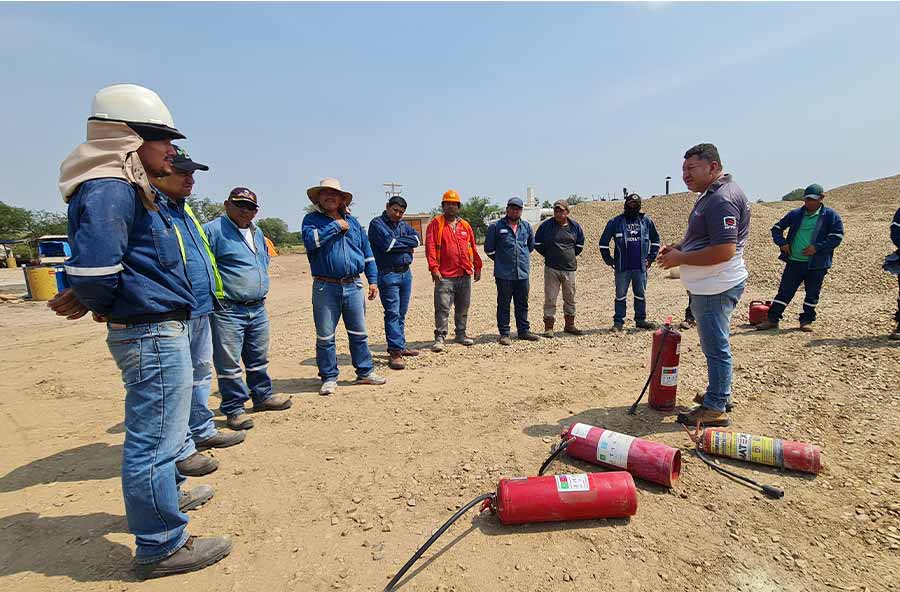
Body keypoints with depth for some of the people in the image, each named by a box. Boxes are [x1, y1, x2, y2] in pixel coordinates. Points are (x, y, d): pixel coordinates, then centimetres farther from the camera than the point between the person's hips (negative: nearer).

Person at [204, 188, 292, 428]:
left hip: (258, 309, 7)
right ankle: (233, 409, 13)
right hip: (227, 311, -7)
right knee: (229, 363, 1)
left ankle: (262, 395, 33)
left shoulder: (257, 233, 16)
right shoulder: (213, 230, -9)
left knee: (259, 358, 18)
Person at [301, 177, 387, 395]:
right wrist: (336, 226, -12)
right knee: (325, 336, 4)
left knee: (359, 333, 10)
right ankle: (329, 378, 17)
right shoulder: (312, 219, 4)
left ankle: (365, 372, 22)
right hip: (325, 287, -3)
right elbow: (310, 240, -19)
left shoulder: (352, 222, 15)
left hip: (353, 286, 3)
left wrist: (372, 280, 10)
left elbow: (367, 252, 16)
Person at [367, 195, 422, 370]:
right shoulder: (377, 224, -4)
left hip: (406, 273, 7)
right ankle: (395, 352, -7)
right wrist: (406, 243, -5)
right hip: (388, 274, -7)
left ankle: (400, 346, 24)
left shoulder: (403, 224, 16)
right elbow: (388, 244, -19)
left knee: (401, 313, 13)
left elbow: (416, 239, 0)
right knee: (392, 313, -9)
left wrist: (397, 242, -10)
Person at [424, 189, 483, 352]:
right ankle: (440, 337, 2)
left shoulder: (465, 225, 14)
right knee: (442, 308, -6)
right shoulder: (436, 224, 0)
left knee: (463, 307, 13)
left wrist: (477, 267, 15)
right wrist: (433, 268, -17)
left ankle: (461, 334, 25)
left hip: (465, 275, 5)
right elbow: (430, 247, -8)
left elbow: (473, 248, 17)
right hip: (445, 276, -5)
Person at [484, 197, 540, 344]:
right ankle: (504, 334, 9)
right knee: (504, 305, 2)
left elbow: (531, 245, 26)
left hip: (523, 273, 4)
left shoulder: (526, 226, 10)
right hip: (503, 274, -4)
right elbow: (489, 249, 4)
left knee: (523, 304, 12)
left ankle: (524, 330, 24)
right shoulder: (496, 226, -2)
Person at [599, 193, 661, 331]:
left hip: (641, 267, 3)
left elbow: (655, 240, 18)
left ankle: (641, 320, 22)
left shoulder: (646, 221, 7)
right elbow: (603, 242, 4)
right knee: (620, 295, 3)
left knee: (641, 294, 11)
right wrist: (608, 259, 1)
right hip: (622, 267, -2)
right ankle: (618, 321, 11)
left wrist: (651, 257, 11)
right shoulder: (616, 222, -1)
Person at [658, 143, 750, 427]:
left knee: (716, 347, -1)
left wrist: (681, 259, -18)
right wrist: (678, 247, 9)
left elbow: (724, 251, -27)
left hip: (716, 287, -11)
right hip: (709, 285, 11)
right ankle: (719, 394, 36)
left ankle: (715, 408, 10)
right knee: (715, 345, 21)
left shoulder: (722, 199, -20)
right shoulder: (710, 195, 14)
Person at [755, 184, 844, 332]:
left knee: (812, 294, 8)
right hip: (794, 261, 2)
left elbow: (837, 236, -6)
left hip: (817, 264, -2)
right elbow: (777, 228, 14)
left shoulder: (830, 216, -1)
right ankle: (772, 319, 5)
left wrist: (817, 247, -17)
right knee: (784, 291, 2)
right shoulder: (795, 214, 7)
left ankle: (806, 320, 21)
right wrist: (782, 243, -2)